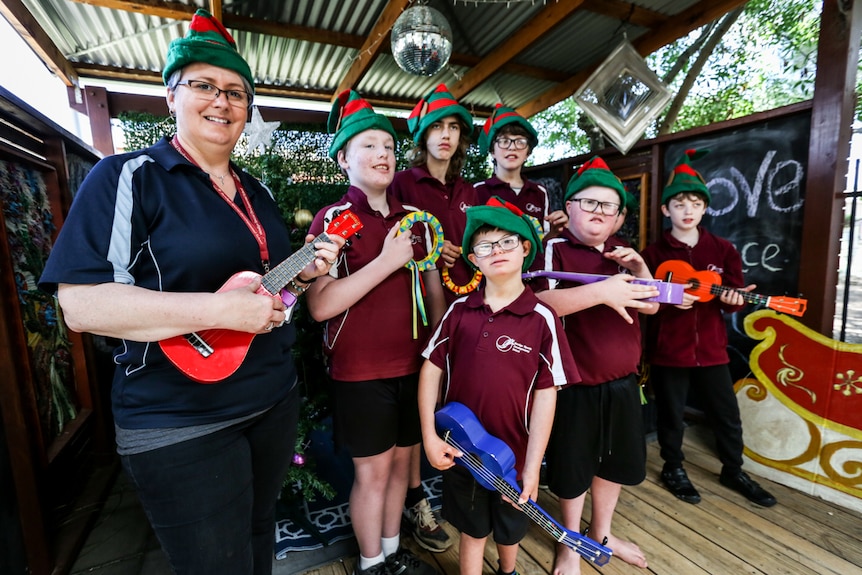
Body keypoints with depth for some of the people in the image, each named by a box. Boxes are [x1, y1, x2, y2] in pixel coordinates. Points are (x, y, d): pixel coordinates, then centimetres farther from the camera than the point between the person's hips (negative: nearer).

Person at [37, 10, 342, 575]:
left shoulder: (256, 191, 10)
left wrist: (302, 275, -2)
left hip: (276, 398, 7)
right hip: (180, 426, -6)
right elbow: (81, 304, -19)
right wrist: (220, 309, -28)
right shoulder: (127, 178, -10)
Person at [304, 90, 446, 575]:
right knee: (372, 471, 10)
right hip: (361, 371, -5)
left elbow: (435, 290, 12)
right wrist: (387, 261, -22)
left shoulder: (413, 219, 7)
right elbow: (320, 305, -18)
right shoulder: (333, 219, -7)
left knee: (401, 460, 18)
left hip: (414, 365, 5)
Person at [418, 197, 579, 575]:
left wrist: (532, 467, -10)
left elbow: (546, 395, -11)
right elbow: (431, 370, -2)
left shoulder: (542, 318, -14)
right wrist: (429, 437, -6)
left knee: (510, 530, 26)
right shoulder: (459, 310, -8)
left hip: (514, 452, 0)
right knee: (471, 530, 22)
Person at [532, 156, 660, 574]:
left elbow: (651, 306, 12)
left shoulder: (622, 253, 10)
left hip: (622, 381, 7)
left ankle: (602, 533, 47)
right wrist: (601, 291, -33)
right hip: (575, 383, -6)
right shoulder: (555, 248, -11)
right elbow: (539, 301, -27)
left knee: (616, 462, 22)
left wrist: (641, 270, -6)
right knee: (573, 465, 11)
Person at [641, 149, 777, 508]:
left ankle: (733, 471, 40)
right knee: (671, 415, 11)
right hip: (668, 349, -3)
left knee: (727, 415, 17)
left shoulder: (723, 250, 4)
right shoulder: (653, 253, -5)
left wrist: (732, 298, -16)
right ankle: (673, 469, 32)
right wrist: (668, 298, -23)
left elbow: (736, 293, 7)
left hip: (711, 347, 3)